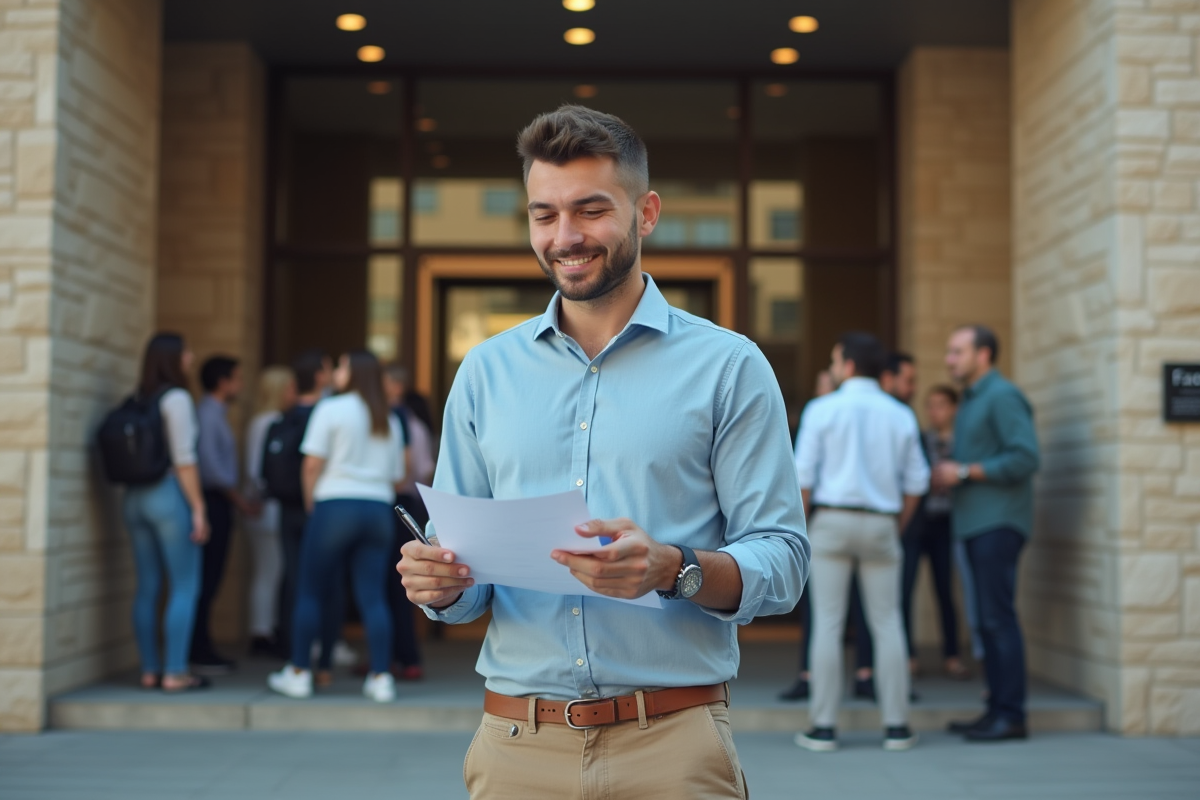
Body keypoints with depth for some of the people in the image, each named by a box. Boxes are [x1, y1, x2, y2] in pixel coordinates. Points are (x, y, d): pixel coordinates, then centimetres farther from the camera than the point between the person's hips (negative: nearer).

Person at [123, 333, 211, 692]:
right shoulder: (176, 399, -9)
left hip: (135, 498, 7)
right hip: (169, 495, -7)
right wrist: (198, 508, -11)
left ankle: (150, 670, 11)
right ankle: (175, 673, -4)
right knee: (185, 587, -2)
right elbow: (184, 459, -14)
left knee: (148, 587, 8)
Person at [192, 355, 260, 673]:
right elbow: (209, 465, -19)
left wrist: (239, 501, 16)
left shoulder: (216, 414, 19)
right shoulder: (207, 414, -12)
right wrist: (239, 500, -13)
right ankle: (201, 653, -4)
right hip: (212, 501, -10)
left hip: (219, 504, 10)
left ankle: (204, 649, 15)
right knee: (207, 580, -7)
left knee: (210, 580, 10)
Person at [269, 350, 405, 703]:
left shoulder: (331, 409, -2)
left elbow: (313, 463, -7)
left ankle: (299, 673, 11)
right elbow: (397, 476, 14)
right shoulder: (390, 421, 15)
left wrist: (310, 502, 5)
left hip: (336, 505, -5)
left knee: (310, 591, 6)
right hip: (379, 509, 5)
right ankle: (381, 677, 0)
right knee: (373, 596, 3)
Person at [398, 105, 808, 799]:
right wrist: (442, 582, -11)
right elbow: (465, 581, 11)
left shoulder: (729, 366, -1)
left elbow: (782, 563, -6)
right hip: (516, 744, 3)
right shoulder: (486, 372, 9)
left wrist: (671, 569, -24)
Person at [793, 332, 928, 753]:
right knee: (887, 626, 7)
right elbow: (916, 482, 8)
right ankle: (896, 726, 7)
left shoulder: (822, 409, -3)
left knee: (827, 625, -1)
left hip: (832, 522, -2)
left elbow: (803, 477, -7)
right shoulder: (901, 415, 7)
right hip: (881, 525, 3)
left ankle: (824, 728, 0)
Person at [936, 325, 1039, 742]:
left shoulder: (1002, 397, -9)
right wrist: (946, 473, 10)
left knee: (998, 617, -9)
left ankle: (1011, 715, -5)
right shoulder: (971, 400, 21)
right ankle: (996, 710, 14)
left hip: (998, 523, -10)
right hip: (976, 522, 10)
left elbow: (1025, 457, -19)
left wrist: (965, 472, -15)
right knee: (988, 619, 9)